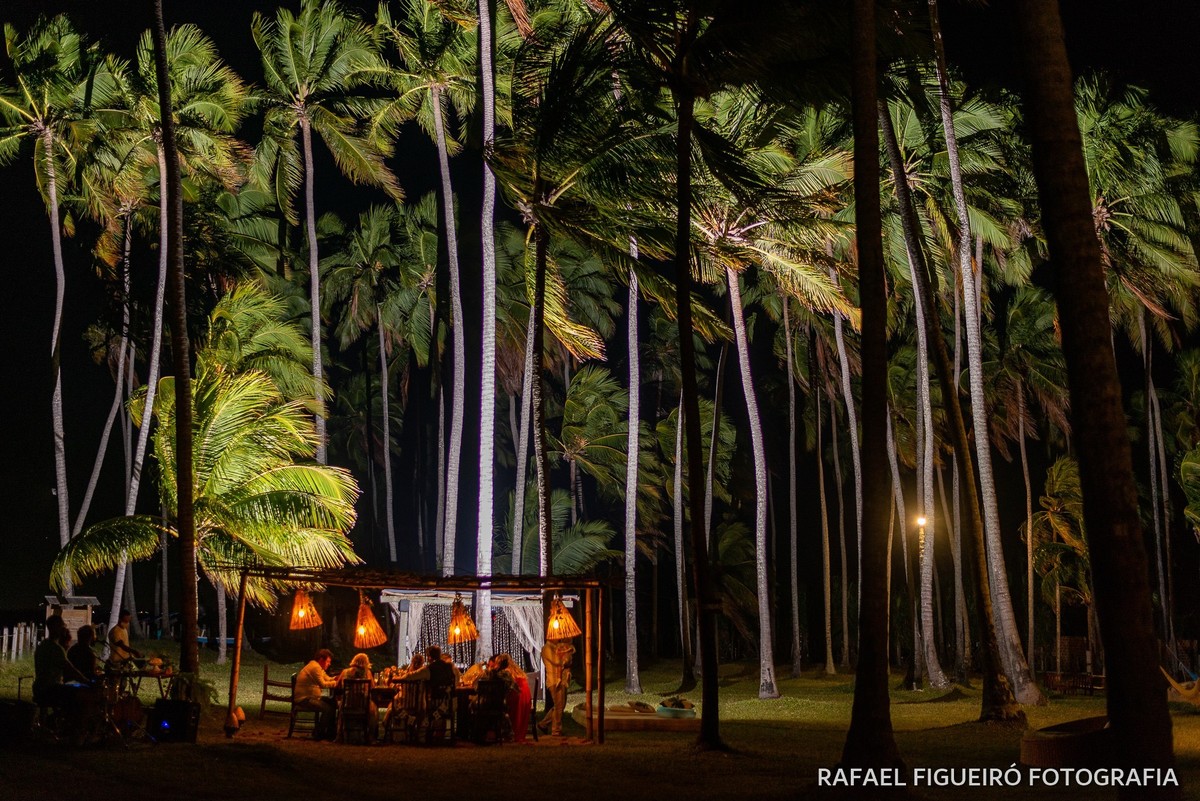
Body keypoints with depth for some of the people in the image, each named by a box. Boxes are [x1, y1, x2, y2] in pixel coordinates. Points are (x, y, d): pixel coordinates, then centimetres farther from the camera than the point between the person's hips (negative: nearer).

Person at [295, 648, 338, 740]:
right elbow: (323, 684, -23)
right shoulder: (315, 667, -18)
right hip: (304, 699, -11)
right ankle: (318, 733, -9)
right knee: (328, 708, -23)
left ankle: (331, 732, 12)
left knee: (333, 704, 8)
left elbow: (328, 679, 15)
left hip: (312, 697, 11)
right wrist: (336, 682, -14)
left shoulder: (318, 667, 17)